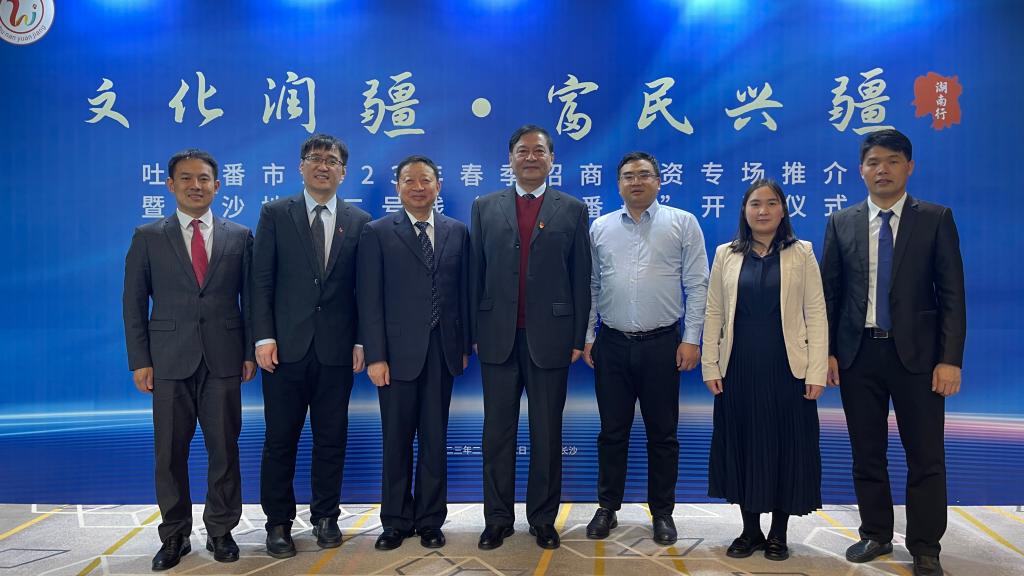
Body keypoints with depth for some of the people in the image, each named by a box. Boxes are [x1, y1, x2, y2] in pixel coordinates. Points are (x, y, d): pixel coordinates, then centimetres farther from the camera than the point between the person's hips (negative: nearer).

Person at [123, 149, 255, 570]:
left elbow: (250, 297, 7)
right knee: (170, 452, 7)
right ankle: (174, 535, 21)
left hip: (224, 359, 0)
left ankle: (221, 530, 21)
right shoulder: (148, 237, 5)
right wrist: (140, 360, -2)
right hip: (169, 360, 0)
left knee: (224, 449, 6)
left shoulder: (240, 236, 7)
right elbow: (134, 302, 4)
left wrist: (250, 352, 2)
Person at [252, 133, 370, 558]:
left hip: (337, 349, 1)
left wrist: (361, 341, -1)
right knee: (280, 439, 6)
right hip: (286, 346, -1)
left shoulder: (359, 221, 7)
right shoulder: (275, 214, 4)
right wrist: (264, 337, -9)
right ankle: (278, 522, 20)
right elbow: (261, 280, -1)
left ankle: (325, 517, 24)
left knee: (331, 439, 9)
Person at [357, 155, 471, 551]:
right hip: (398, 352, -2)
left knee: (434, 440, 9)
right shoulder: (377, 233, -1)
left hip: (442, 352, 2)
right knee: (397, 441, 8)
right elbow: (369, 299, -4)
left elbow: (464, 291, 9)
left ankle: (430, 521, 22)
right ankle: (396, 522, 23)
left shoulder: (457, 232, 8)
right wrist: (375, 356, -9)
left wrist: (464, 346, 7)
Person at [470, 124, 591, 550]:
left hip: (550, 337, -1)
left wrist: (578, 338, -2)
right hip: (498, 336, 1)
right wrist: (474, 332, 2)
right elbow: (476, 274, 6)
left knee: (547, 434, 8)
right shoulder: (485, 207, 8)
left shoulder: (572, 210, 5)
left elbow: (581, 279, 3)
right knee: (498, 432, 8)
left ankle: (543, 519, 21)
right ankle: (497, 519, 20)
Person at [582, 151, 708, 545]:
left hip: (663, 343, -2)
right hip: (611, 344, 2)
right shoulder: (600, 228, 8)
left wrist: (691, 338, -8)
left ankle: (662, 513, 22)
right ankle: (607, 508, 23)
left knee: (662, 434, 8)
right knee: (612, 432, 10)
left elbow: (697, 285, -2)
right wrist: (586, 336, 4)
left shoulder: (683, 224, 1)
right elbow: (590, 286, 9)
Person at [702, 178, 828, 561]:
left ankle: (778, 533, 21)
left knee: (786, 448, 5)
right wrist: (710, 367, -1)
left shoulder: (801, 254, 2)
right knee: (742, 447, 8)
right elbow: (713, 313, 5)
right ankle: (750, 530, 22)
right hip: (738, 370, 2)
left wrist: (816, 372, -8)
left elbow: (816, 313, -2)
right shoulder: (726, 255, 6)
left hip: (787, 369, -1)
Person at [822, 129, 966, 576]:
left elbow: (952, 294, -3)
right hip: (858, 354, 2)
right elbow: (829, 293, 6)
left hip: (916, 354, -2)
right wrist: (827, 351, -1)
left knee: (925, 457, 5)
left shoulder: (936, 219, 0)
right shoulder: (841, 223, 6)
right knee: (866, 454, 11)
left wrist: (950, 359, -10)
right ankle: (876, 535, 27)